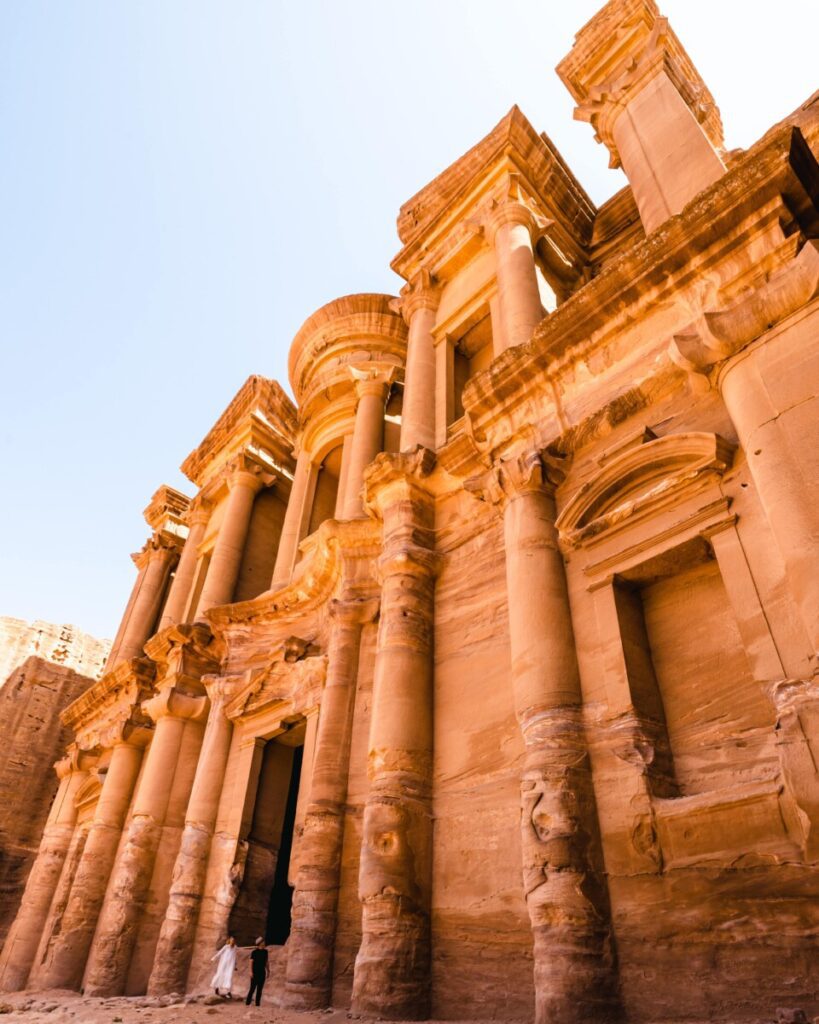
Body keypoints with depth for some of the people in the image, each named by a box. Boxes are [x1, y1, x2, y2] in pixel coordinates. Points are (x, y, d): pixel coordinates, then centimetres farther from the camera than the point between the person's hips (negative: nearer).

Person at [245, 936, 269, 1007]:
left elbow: (266, 962, 13)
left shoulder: (265, 952, 7)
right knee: (252, 988, -4)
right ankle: (248, 1003, 6)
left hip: (262, 973, 5)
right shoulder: (254, 952, -8)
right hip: (255, 973, -5)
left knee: (259, 990, 7)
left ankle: (257, 1004, 14)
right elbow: (251, 962, -9)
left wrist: (268, 971, 12)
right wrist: (251, 972, -16)